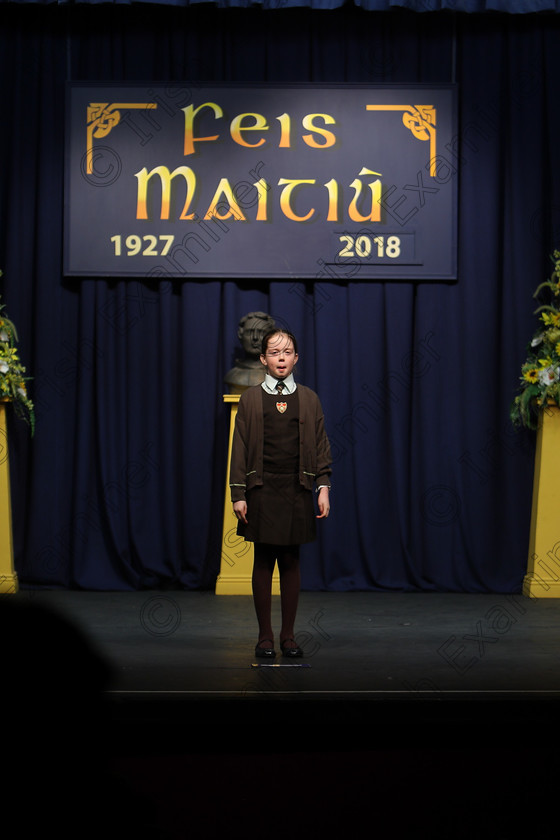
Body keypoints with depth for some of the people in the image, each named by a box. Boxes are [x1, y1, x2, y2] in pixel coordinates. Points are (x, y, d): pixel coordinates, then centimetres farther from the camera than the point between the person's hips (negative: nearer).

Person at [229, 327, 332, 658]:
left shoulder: (309, 399, 8)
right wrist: (238, 494, -4)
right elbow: (240, 448, 2)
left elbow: (322, 445, 7)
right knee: (263, 562, 2)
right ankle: (265, 636, 11)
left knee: (291, 561, 5)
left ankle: (289, 635, 14)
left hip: (297, 491, 1)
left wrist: (323, 487, -3)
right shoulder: (251, 398, 4)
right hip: (262, 490, -1)